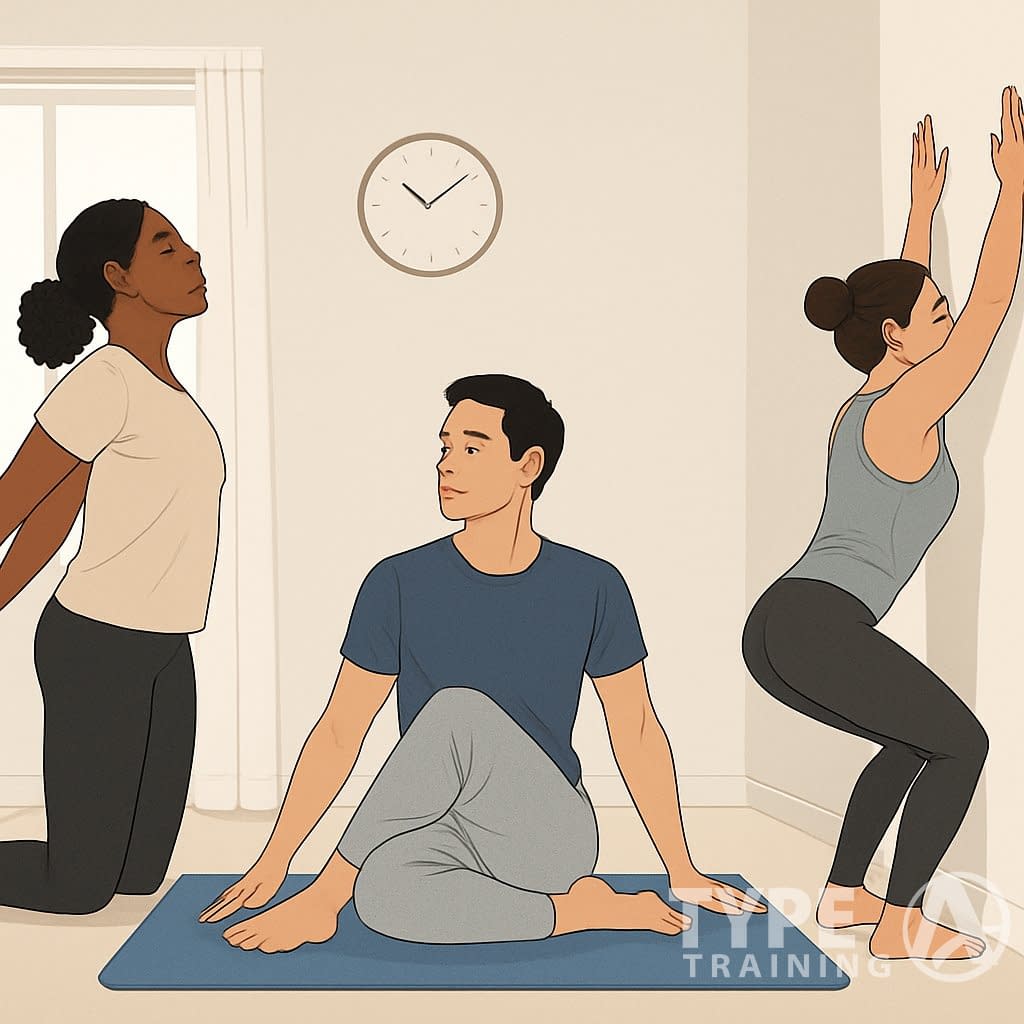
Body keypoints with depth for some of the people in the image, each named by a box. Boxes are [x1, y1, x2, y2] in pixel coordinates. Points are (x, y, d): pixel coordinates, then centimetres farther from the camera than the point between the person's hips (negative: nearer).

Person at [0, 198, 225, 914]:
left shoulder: (154, 382, 13)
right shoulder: (106, 381, -15)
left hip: (163, 654, 9)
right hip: (98, 647, -9)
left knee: (140, 874, 12)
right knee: (78, 886, -1)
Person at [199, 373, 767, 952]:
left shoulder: (593, 588, -1)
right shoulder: (399, 584, -2)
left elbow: (637, 731, 8)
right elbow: (340, 732, 3)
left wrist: (683, 873, 11)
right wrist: (274, 862, 1)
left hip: (551, 834, 1)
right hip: (439, 834, 0)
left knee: (458, 711, -30)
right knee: (385, 898, -37)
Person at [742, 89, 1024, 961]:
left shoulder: (867, 403, 20)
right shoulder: (907, 408, -4)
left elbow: (906, 299, 34)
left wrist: (924, 203, 41)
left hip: (775, 630, 10)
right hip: (821, 631, -10)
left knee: (916, 741, 27)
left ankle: (843, 895, 29)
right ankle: (902, 925, 11)